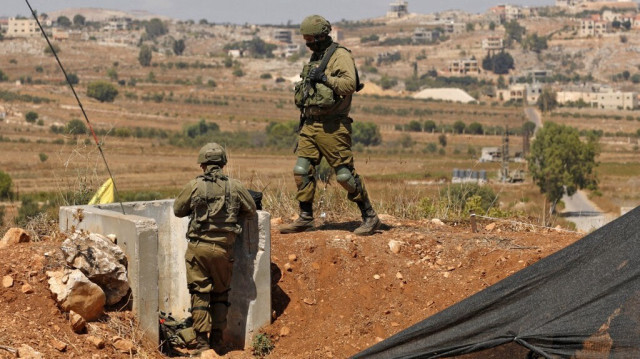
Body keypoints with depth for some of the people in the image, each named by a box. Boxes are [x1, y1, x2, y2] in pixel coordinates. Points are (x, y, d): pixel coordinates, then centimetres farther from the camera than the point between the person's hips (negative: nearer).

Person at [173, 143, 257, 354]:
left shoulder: (194, 186, -3)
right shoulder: (235, 187, 0)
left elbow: (178, 210, 10)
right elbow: (251, 211, 13)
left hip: (198, 247, -1)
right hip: (223, 249, 1)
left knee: (200, 293, 4)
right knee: (220, 294, 15)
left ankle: (202, 341, -2)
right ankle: (217, 340, 16)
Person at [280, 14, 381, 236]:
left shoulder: (340, 56, -9)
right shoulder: (315, 58, 19)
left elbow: (350, 83, -23)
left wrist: (324, 78, -24)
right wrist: (303, 118, 24)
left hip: (332, 126, -8)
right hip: (310, 124, 8)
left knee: (345, 174, -7)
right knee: (301, 171, 2)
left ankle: (370, 218, 3)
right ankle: (305, 218, 12)